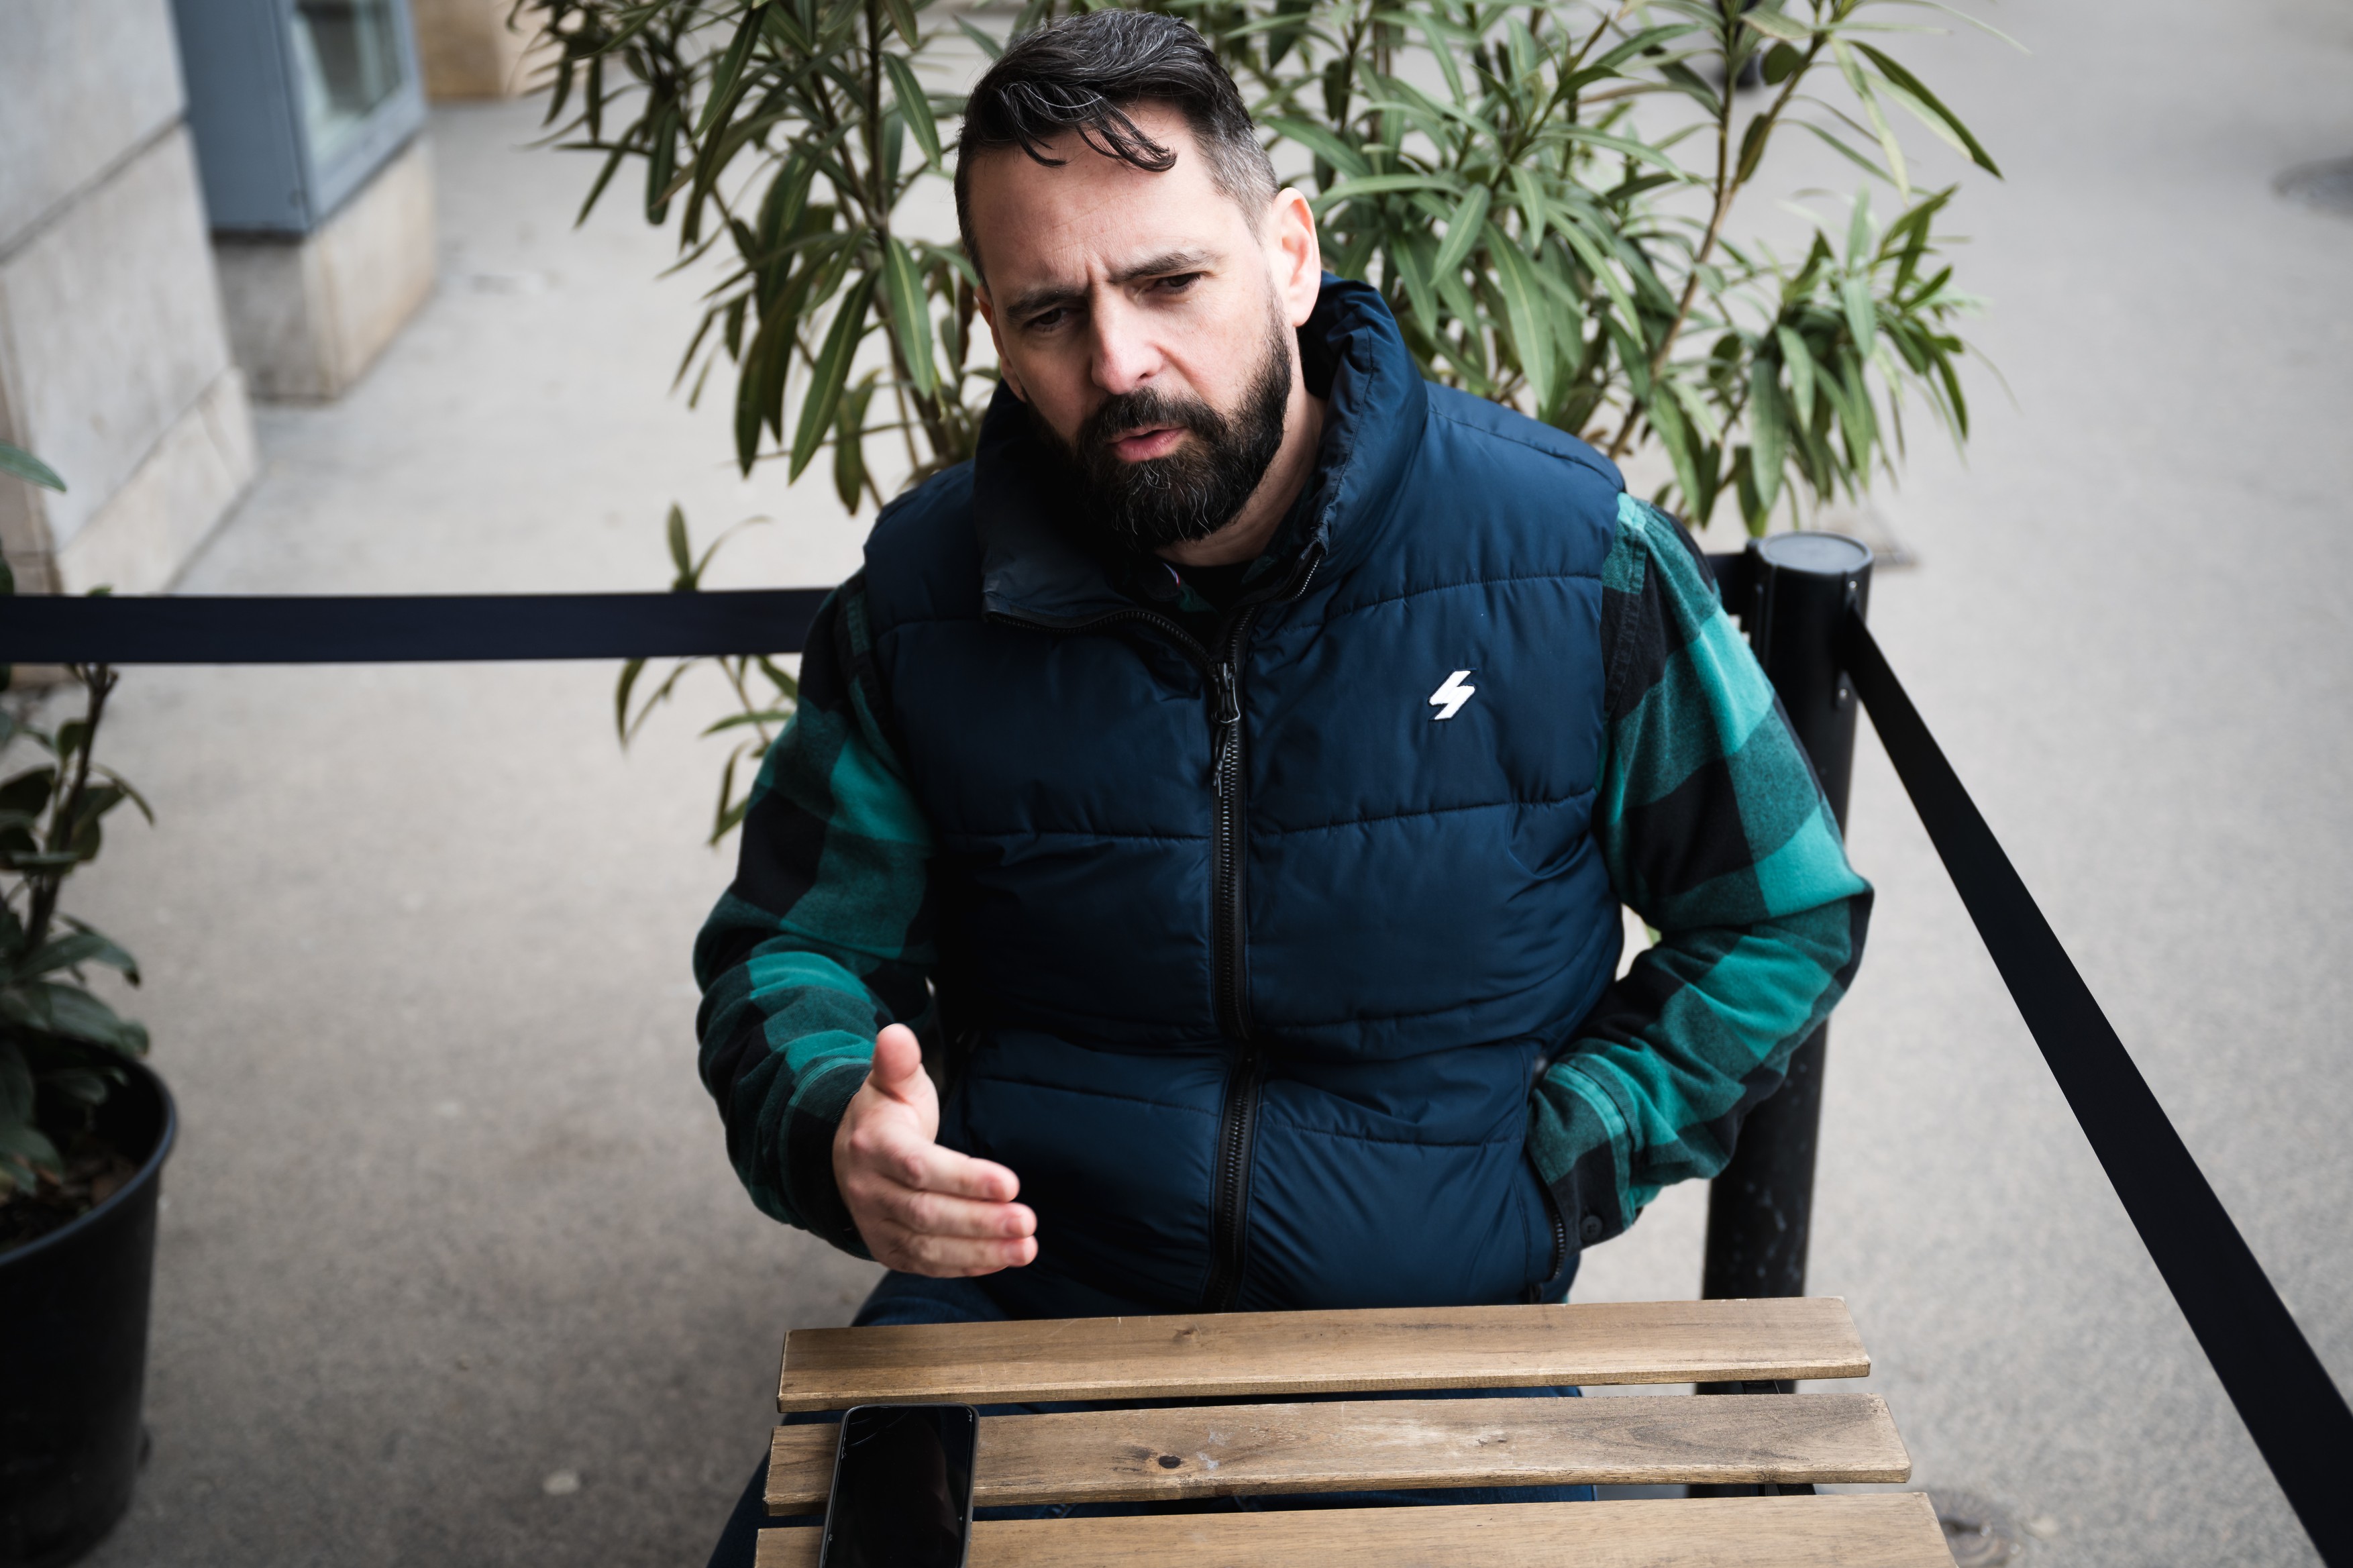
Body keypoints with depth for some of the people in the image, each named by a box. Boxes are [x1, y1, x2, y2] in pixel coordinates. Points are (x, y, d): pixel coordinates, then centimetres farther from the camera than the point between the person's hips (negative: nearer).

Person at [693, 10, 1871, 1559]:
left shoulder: (1572, 552, -9)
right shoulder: (922, 594, -4)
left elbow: (1786, 919, 3)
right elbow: (786, 950, 7)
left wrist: (1545, 1174, -5)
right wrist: (839, 1130, -16)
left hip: (1440, 1321, 0)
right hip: (1015, 1302, 1)